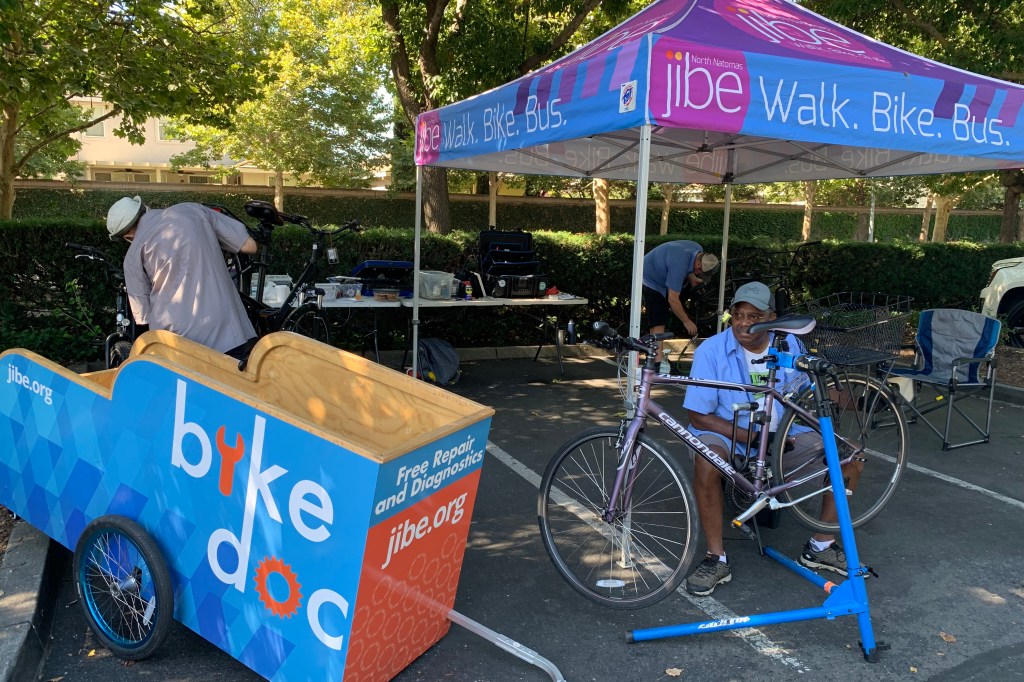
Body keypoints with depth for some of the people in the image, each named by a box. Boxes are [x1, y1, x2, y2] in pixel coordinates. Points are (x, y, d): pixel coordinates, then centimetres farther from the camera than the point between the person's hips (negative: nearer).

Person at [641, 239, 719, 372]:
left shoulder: (698, 250, -12)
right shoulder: (679, 264, -38)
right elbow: (673, 299, -33)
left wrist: (692, 278, -7)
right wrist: (686, 321, -23)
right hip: (651, 281, -9)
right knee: (658, 322, -16)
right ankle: (658, 361, -19)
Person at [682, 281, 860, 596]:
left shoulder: (788, 344, -4)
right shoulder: (711, 351, -17)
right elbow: (698, 416, -18)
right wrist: (754, 438, -24)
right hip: (728, 433, -4)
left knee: (848, 455, -9)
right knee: (707, 460, -37)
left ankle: (820, 547, 7)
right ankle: (716, 559, -21)